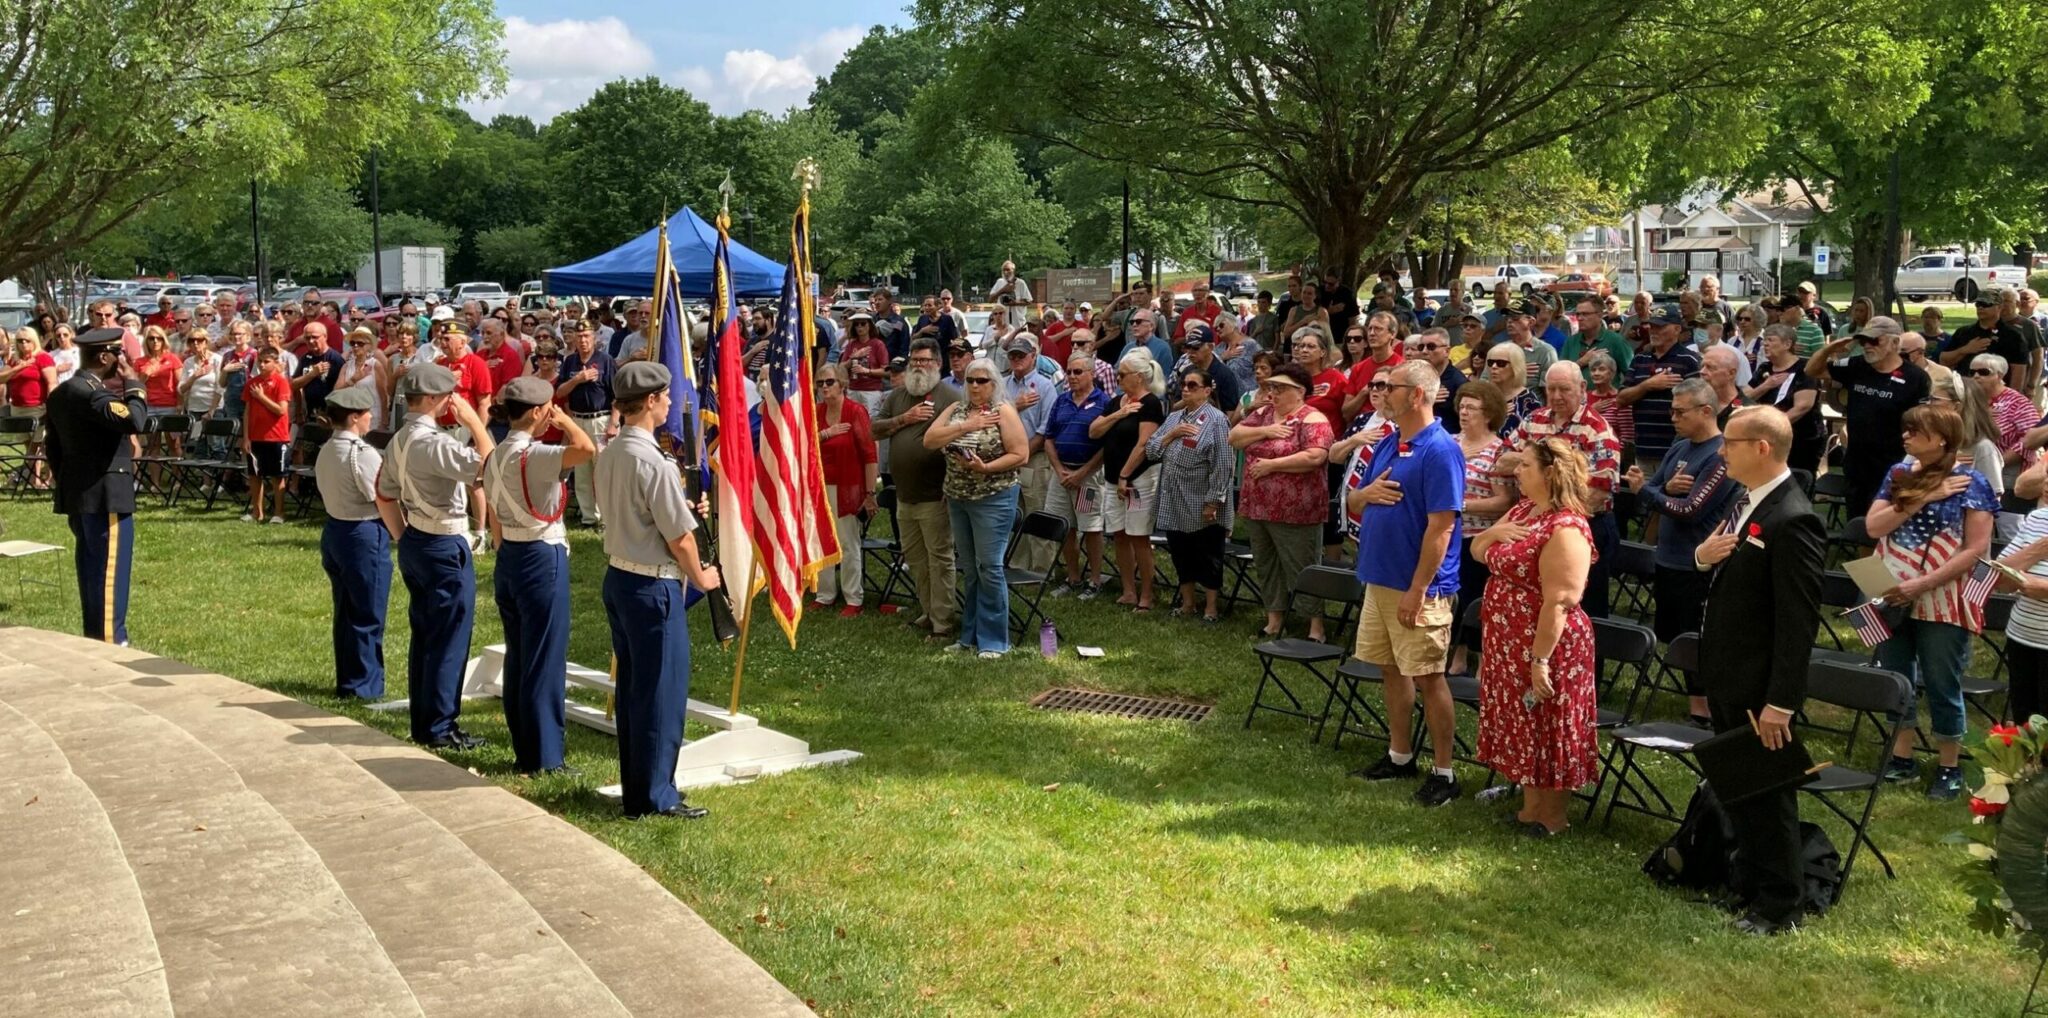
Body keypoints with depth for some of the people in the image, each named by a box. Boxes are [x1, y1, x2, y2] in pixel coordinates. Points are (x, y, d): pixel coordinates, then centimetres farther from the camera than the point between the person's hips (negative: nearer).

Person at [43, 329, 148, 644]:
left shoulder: (61, 393, 13)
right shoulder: (93, 393, -18)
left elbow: (51, 444, 19)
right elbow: (133, 420, -33)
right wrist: (133, 384, -18)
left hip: (76, 494, 10)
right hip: (105, 495, -10)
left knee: (90, 565, 16)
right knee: (110, 569, -6)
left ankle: (94, 635, 24)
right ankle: (110, 640, -3)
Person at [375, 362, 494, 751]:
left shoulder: (398, 441, 9)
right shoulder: (433, 442, -21)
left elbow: (385, 495, 16)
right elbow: (487, 466, -28)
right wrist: (473, 419, -19)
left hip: (414, 542, 10)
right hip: (445, 547, -10)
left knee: (424, 635, 14)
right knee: (449, 640, -2)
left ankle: (422, 723, 21)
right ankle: (440, 728, 3)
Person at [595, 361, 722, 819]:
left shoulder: (609, 454, 6)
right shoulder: (654, 463, -21)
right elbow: (680, 539, -18)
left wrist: (680, 501, 13)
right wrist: (702, 577, -1)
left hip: (618, 576, 9)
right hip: (653, 585, -9)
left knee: (632, 687, 16)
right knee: (662, 690, 1)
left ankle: (634, 787, 25)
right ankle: (654, 796, 9)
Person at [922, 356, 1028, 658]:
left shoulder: (1003, 411, -7)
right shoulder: (956, 410, 9)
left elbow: (1021, 454, -12)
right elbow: (929, 440, -3)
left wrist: (986, 468, -21)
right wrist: (965, 426, -13)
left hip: (993, 499, -6)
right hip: (958, 499, 6)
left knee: (989, 568, -6)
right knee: (969, 570, 13)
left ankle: (993, 641, 2)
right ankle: (971, 636, 22)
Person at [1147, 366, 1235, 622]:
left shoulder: (1216, 420, -11)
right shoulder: (1174, 417, 12)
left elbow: (1222, 465, -16)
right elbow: (1150, 451, 8)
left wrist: (1212, 502, -19)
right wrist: (1171, 434, -8)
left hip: (1202, 506, -7)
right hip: (1175, 504, 7)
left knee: (1207, 557, 4)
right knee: (1181, 555, 14)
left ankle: (1210, 609, 13)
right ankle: (1187, 603, 27)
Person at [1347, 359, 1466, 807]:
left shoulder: (1439, 450, -16)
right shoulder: (1387, 444, 10)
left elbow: (1441, 525, -20)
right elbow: (1353, 504, 17)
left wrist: (1417, 590, -22)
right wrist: (1366, 494, -8)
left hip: (1418, 586, -8)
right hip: (1379, 579, 8)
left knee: (1426, 677, -1)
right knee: (1392, 670, 16)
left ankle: (1443, 772, 9)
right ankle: (1399, 756, 29)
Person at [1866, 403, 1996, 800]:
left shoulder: (1970, 483, -10)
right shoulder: (1899, 474, 5)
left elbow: (1977, 549, -14)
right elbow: (1873, 527, -5)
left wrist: (1922, 584, -21)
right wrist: (1922, 498, -15)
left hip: (1942, 604, -5)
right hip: (1892, 599, 5)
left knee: (1942, 688, 6)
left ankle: (1950, 767, 20)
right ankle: (1902, 757, 27)